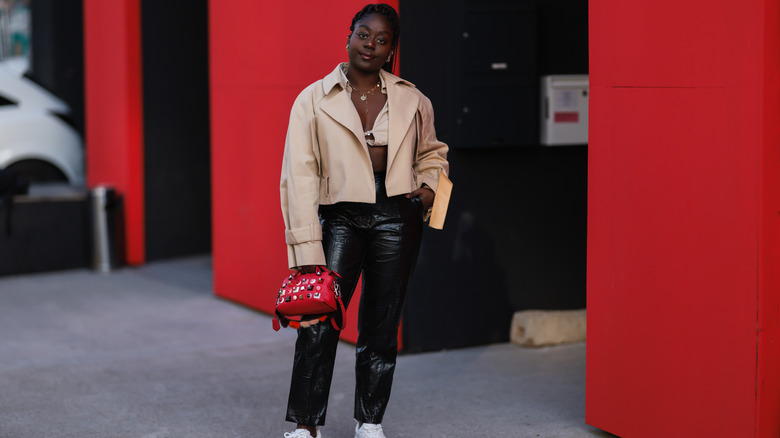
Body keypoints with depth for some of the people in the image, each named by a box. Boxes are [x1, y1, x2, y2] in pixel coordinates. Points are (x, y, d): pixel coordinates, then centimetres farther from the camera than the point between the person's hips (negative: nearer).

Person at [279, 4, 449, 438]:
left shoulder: (412, 101, 9)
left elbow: (432, 153, 26)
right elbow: (300, 175, -6)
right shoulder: (314, 100, 1)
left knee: (381, 329, 7)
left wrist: (429, 188, 3)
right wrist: (308, 250, -13)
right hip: (339, 219, -2)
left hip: (396, 222, 2)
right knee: (318, 324, -10)